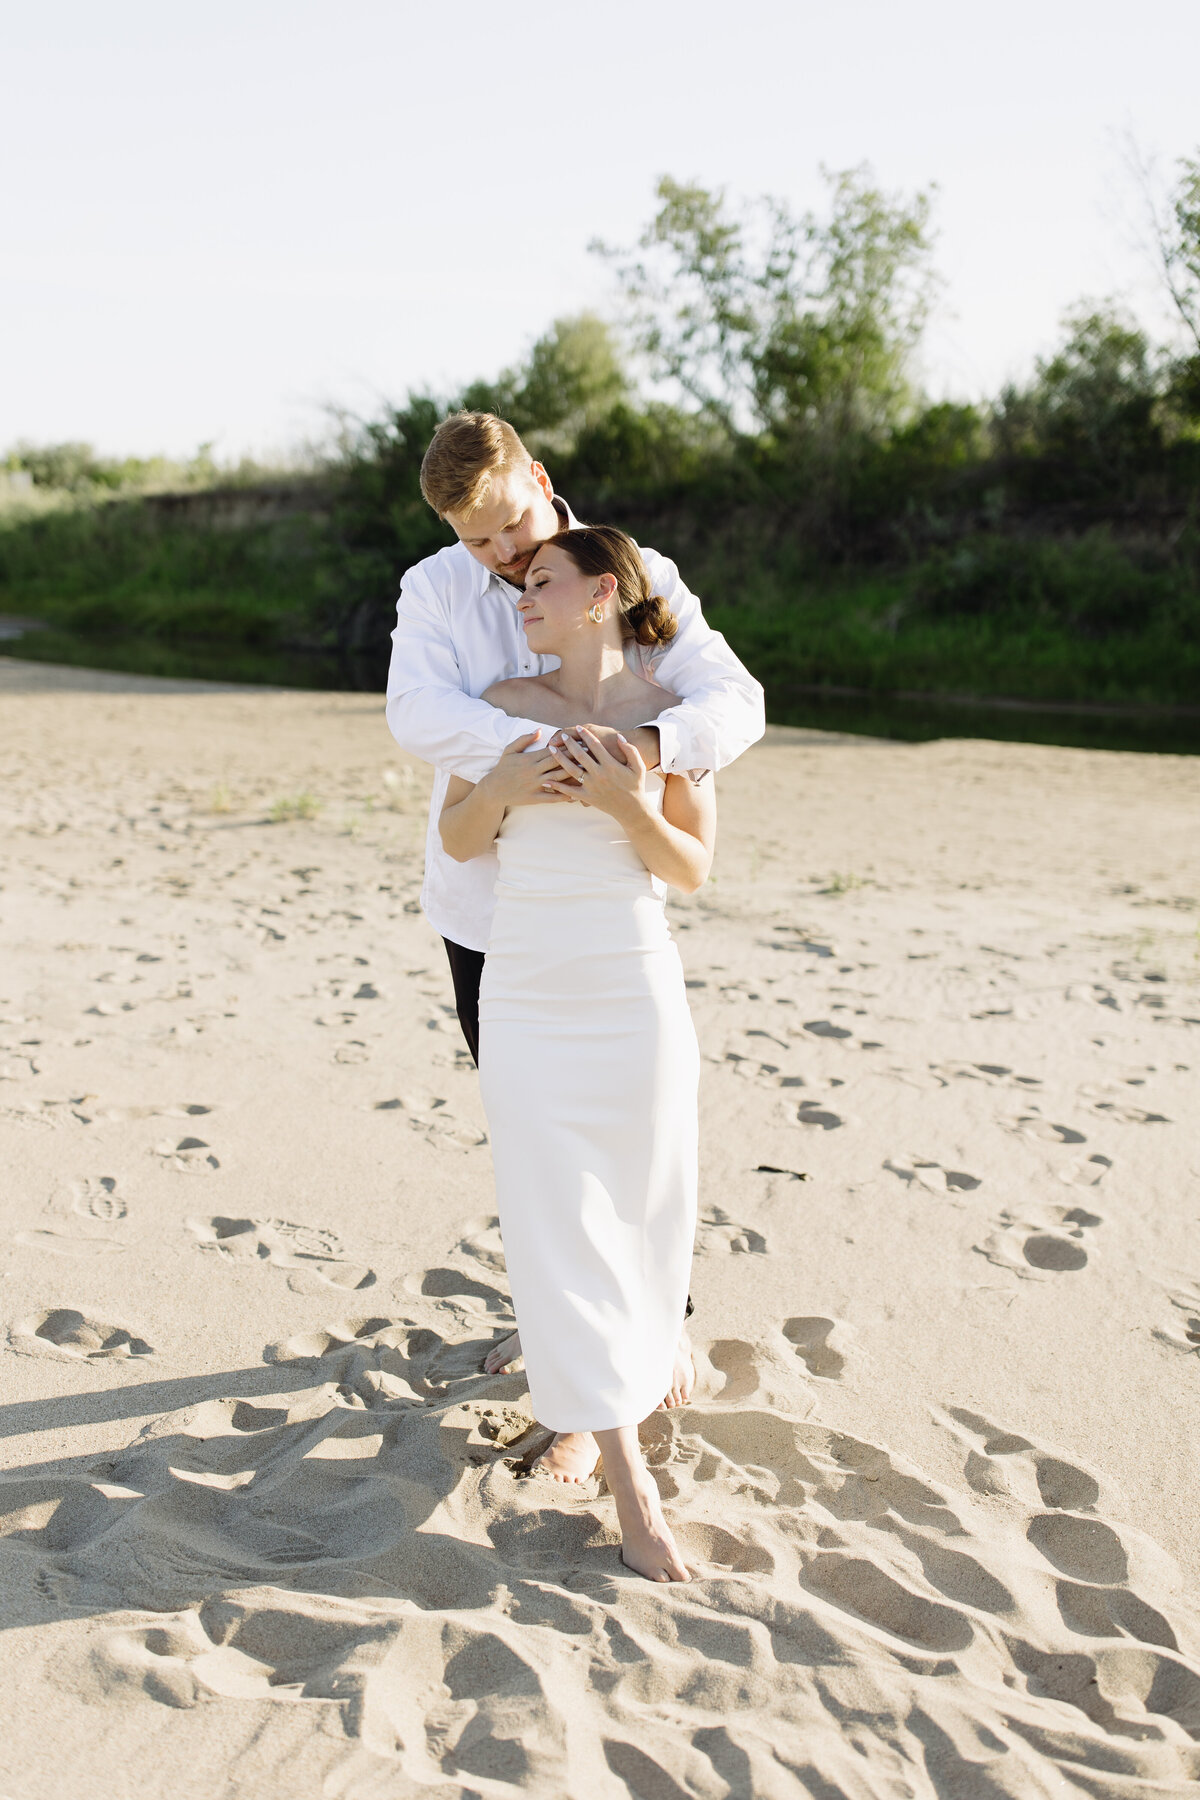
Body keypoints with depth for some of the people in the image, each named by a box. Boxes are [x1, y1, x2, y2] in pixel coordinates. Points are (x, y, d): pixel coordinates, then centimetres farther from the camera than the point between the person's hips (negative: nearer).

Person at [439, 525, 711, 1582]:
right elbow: (456, 842, 7)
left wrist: (627, 804, -18)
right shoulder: (507, 703, 4)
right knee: (558, 1225, -2)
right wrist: (501, 787, -12)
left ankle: (587, 1399, 39)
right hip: (525, 991, 1)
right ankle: (630, 1477, 7)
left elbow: (693, 871, -1)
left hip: (633, 991, -1)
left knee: (639, 1209, 8)